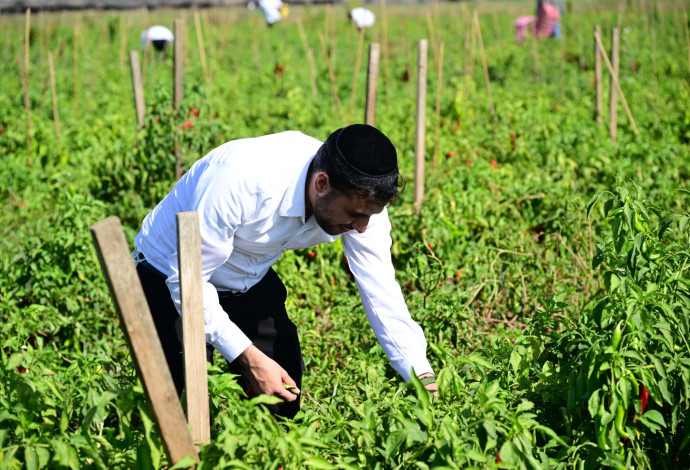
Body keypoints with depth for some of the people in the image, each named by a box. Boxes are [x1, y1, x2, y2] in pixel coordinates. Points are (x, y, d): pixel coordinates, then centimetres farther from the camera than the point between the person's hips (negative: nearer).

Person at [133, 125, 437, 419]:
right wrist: (249, 358, -33)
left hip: (251, 281, 5)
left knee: (282, 406, 1)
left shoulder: (362, 199, -22)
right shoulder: (241, 177, -40)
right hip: (170, 280, -5)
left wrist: (424, 378, -28)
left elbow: (383, 296, -17)